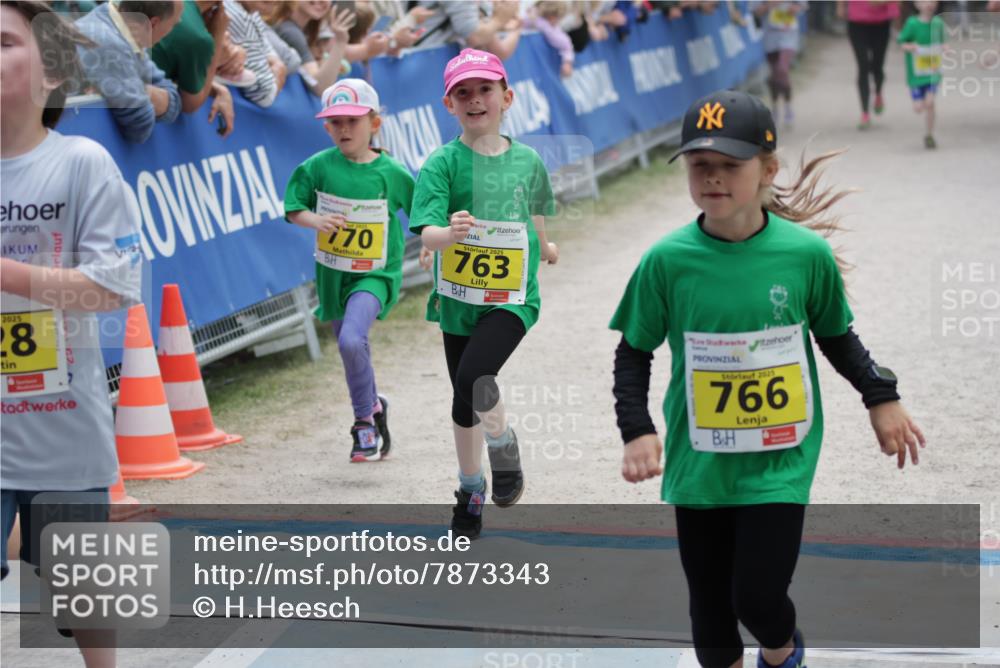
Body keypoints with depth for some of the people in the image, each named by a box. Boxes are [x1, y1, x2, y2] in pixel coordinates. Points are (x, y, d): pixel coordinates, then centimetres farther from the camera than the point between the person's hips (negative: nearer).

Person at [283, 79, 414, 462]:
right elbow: (293, 208, 1)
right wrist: (317, 221, -17)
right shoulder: (318, 167, -4)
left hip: (375, 275, -4)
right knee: (350, 348, 16)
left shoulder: (391, 173, -9)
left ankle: (365, 421, -8)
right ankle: (373, 407, 44)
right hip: (333, 273, 4)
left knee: (352, 340, -25)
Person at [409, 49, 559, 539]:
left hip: (512, 299, -1)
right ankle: (471, 488, 35)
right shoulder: (442, 163, -8)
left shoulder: (527, 161, -1)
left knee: (473, 378, -24)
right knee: (465, 399, 13)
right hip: (459, 299, 1)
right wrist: (449, 233, -41)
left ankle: (503, 446, 6)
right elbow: (427, 233, -20)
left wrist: (543, 247, 36)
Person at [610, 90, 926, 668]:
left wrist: (881, 397, 5)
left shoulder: (806, 253, -9)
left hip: (779, 464, -1)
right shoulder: (667, 261, -9)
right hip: (699, 464, 1)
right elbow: (634, 353, 3)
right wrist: (637, 430, -8)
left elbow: (837, 335, 9)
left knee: (758, 596, -7)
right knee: (710, 605, 9)